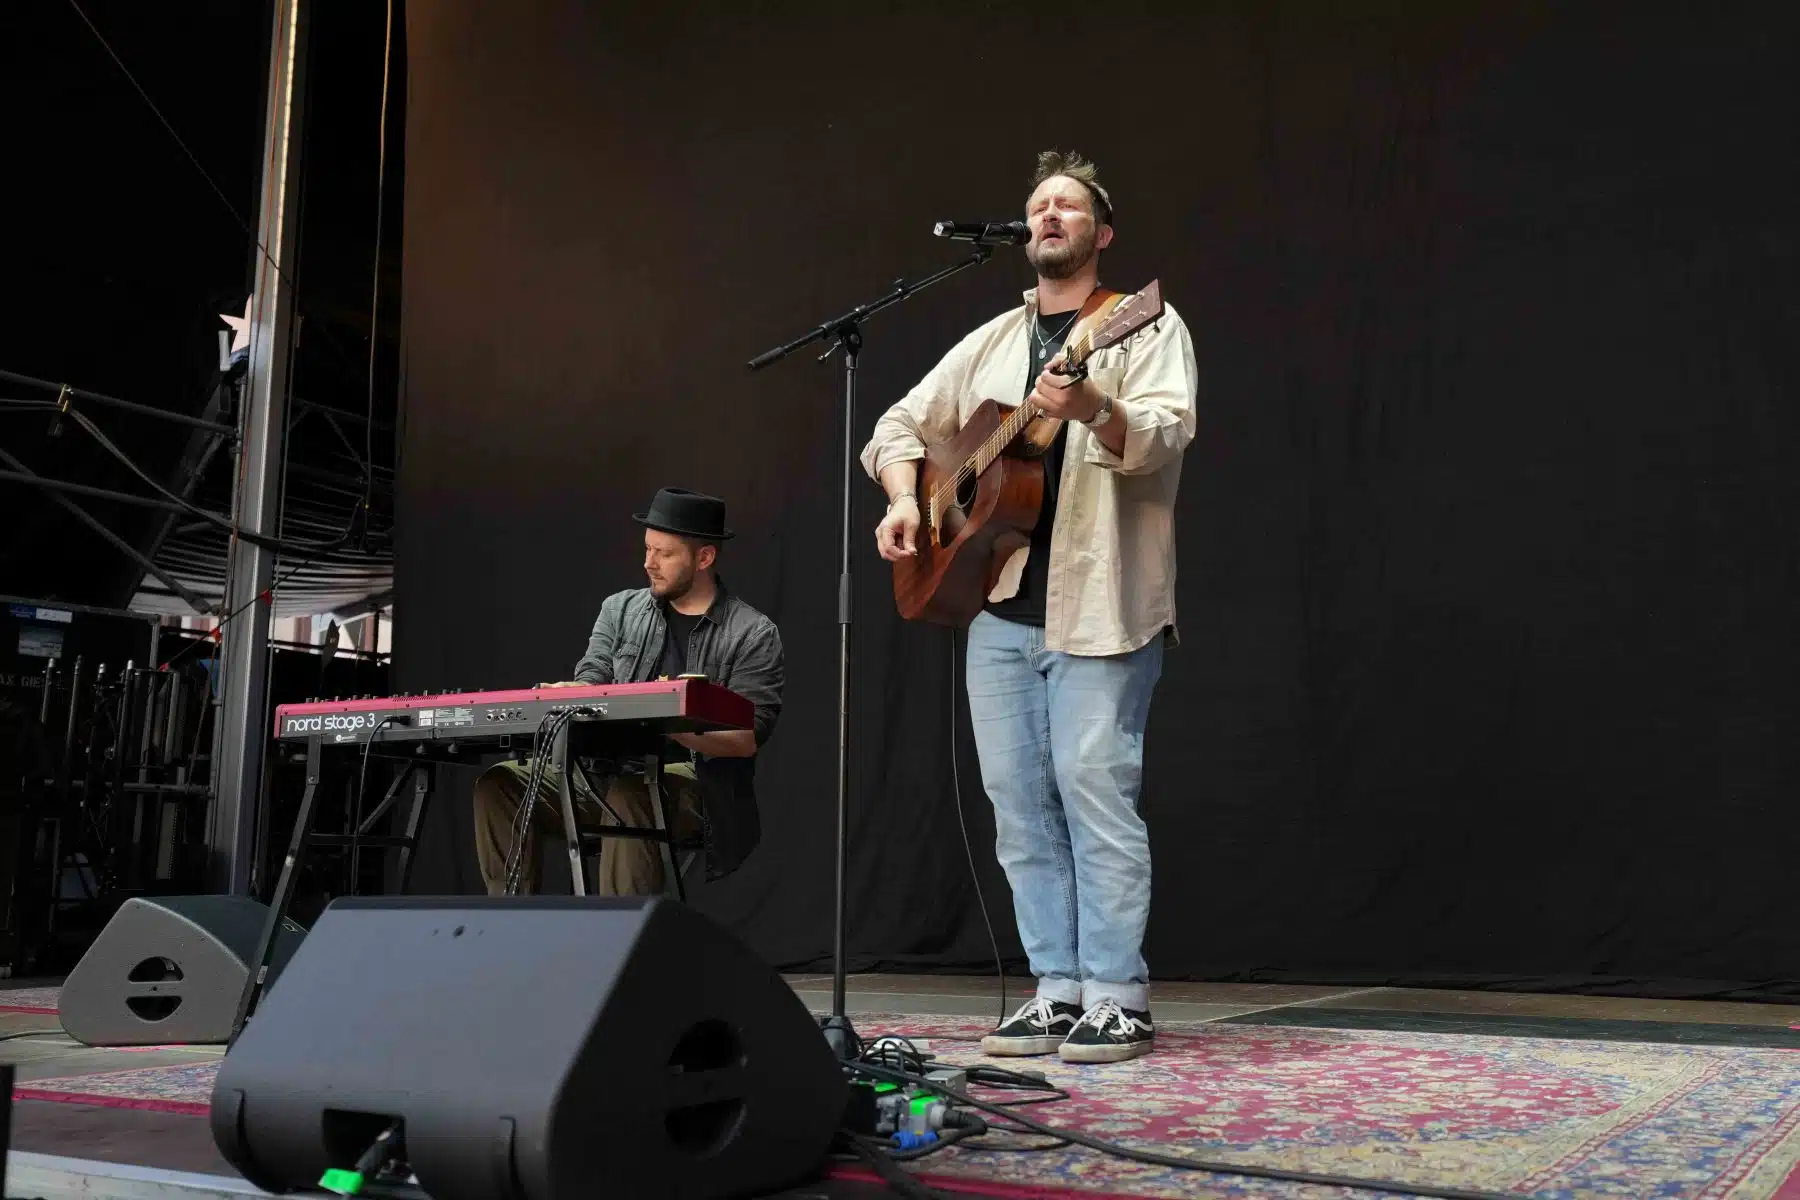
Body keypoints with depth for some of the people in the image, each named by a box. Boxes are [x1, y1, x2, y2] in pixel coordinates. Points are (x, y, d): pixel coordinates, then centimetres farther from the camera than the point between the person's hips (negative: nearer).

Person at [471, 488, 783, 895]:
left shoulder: (754, 635, -2)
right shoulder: (620, 609, 14)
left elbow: (749, 737, -10)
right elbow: (589, 682, 6)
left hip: (696, 787, -5)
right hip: (607, 771, 5)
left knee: (629, 795, -36)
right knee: (501, 783, -13)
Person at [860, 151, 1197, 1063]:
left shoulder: (1145, 325, 2)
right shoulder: (990, 342, 19)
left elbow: (1165, 436, -14)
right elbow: (902, 424, 21)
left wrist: (1092, 410, -34)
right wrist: (904, 500, 2)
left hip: (1098, 604, -6)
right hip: (998, 603, 6)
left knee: (1094, 789, -9)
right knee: (1017, 798, 6)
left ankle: (1117, 999, 1)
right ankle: (1056, 992, 14)